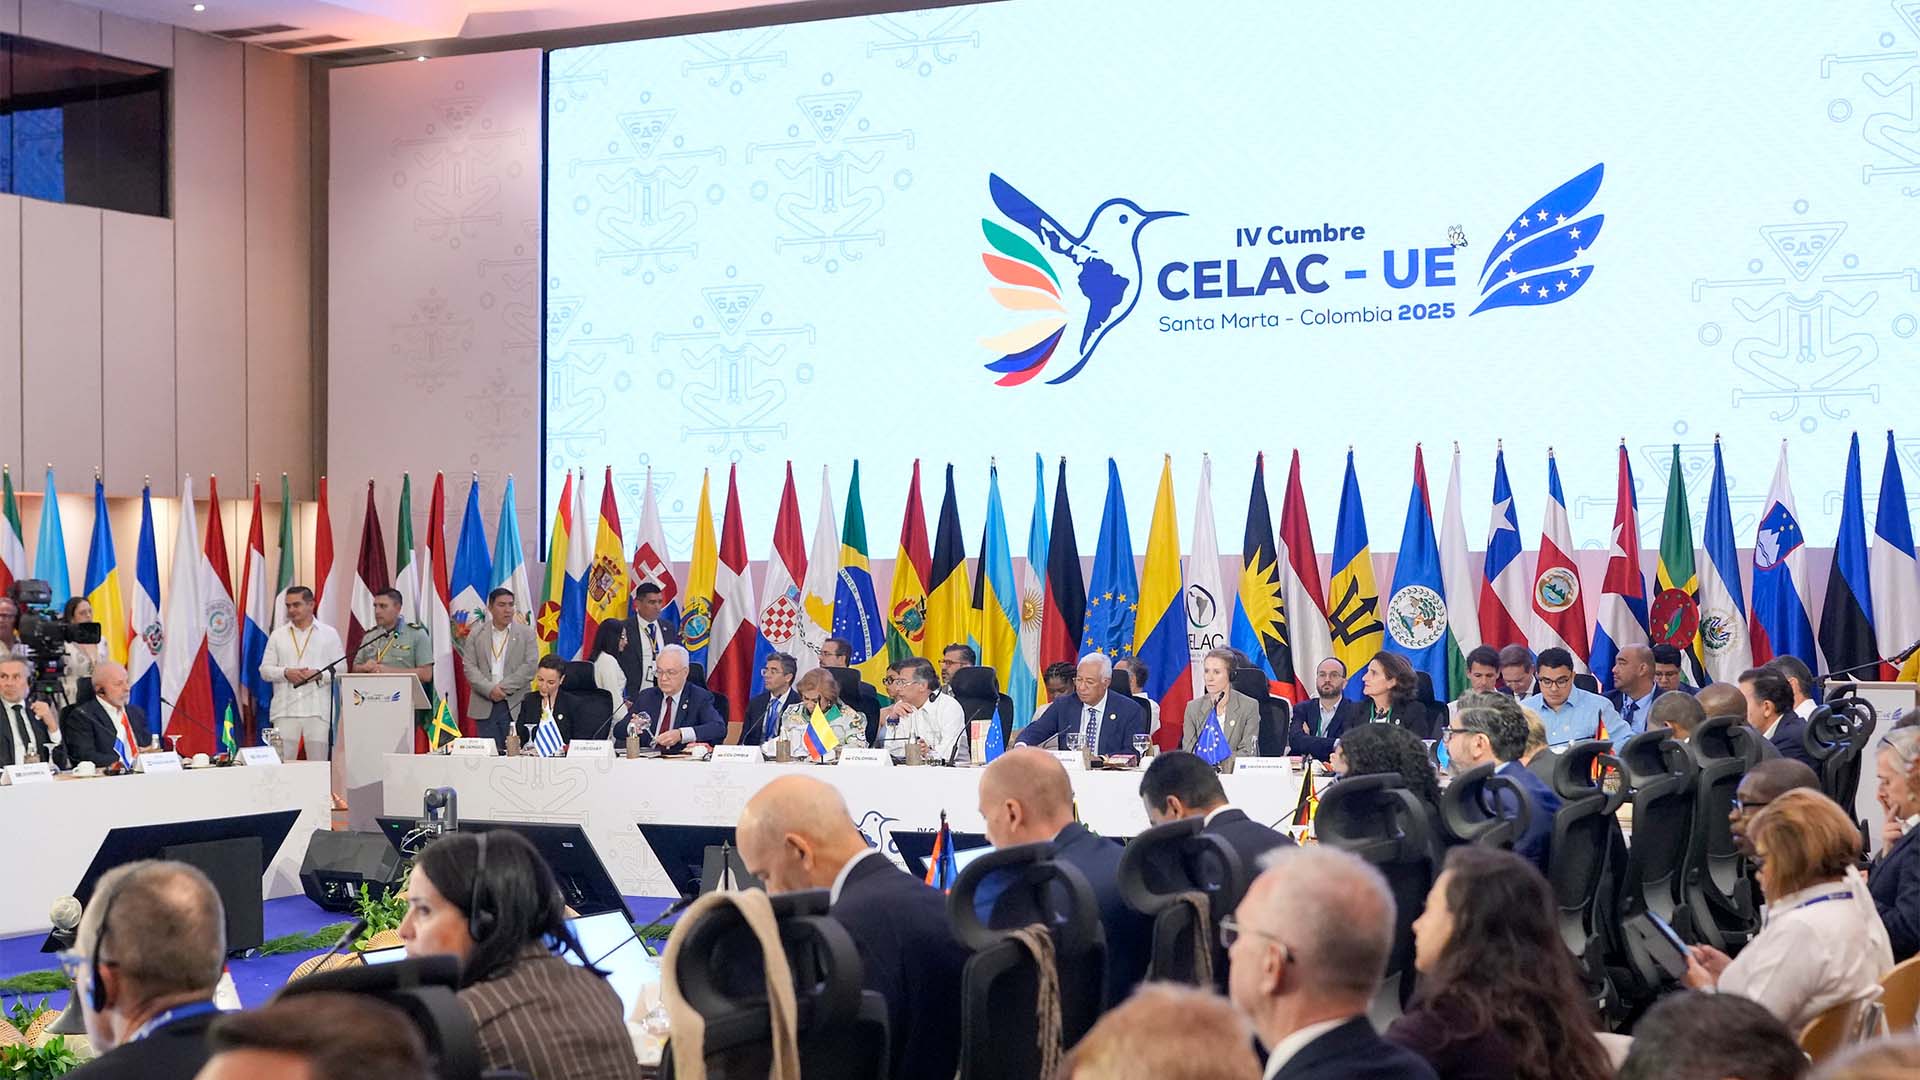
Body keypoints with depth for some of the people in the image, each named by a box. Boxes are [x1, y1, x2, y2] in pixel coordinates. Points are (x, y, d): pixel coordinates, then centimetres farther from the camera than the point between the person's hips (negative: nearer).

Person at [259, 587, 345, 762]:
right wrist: (286, 673, -9)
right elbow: (265, 670, 10)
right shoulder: (277, 635, 13)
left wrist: (319, 675, -12)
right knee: (282, 763, -3)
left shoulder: (329, 634, 8)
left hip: (318, 710, -1)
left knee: (319, 763, -1)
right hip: (285, 710, 1)